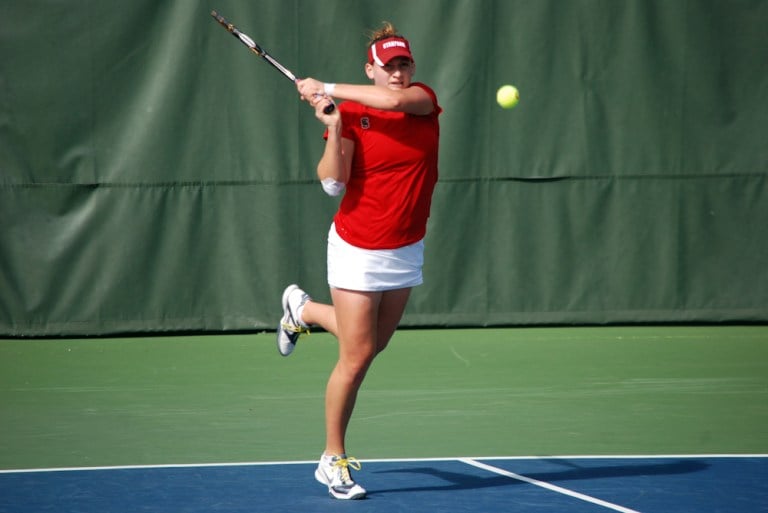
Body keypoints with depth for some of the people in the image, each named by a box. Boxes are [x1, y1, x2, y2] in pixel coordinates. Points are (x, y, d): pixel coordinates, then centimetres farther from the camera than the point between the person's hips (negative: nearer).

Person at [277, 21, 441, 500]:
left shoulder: (424, 99, -3)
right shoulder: (351, 114, -11)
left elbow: (393, 99, -27)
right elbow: (333, 182, -20)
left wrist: (327, 89, -23)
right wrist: (332, 127, -32)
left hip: (406, 251, 5)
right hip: (359, 250, -5)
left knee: (374, 343, 20)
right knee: (356, 357, -4)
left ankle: (303, 308, 47)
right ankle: (333, 460, 10)